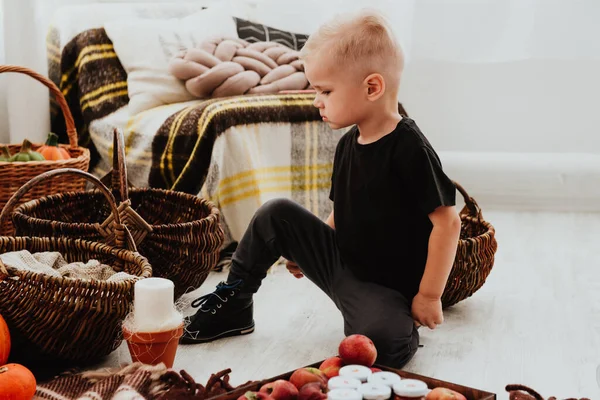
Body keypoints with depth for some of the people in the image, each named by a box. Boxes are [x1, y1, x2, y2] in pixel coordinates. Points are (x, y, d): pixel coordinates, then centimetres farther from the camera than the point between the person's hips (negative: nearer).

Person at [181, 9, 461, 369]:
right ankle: (234, 304, 11)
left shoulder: (409, 148, -21)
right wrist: (308, 248, 17)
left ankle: (404, 325, 0)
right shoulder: (348, 144, 4)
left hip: (386, 286, -7)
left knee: (383, 341, -36)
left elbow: (447, 221, -21)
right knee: (276, 214, -2)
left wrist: (429, 295, -20)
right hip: (340, 264, 7)